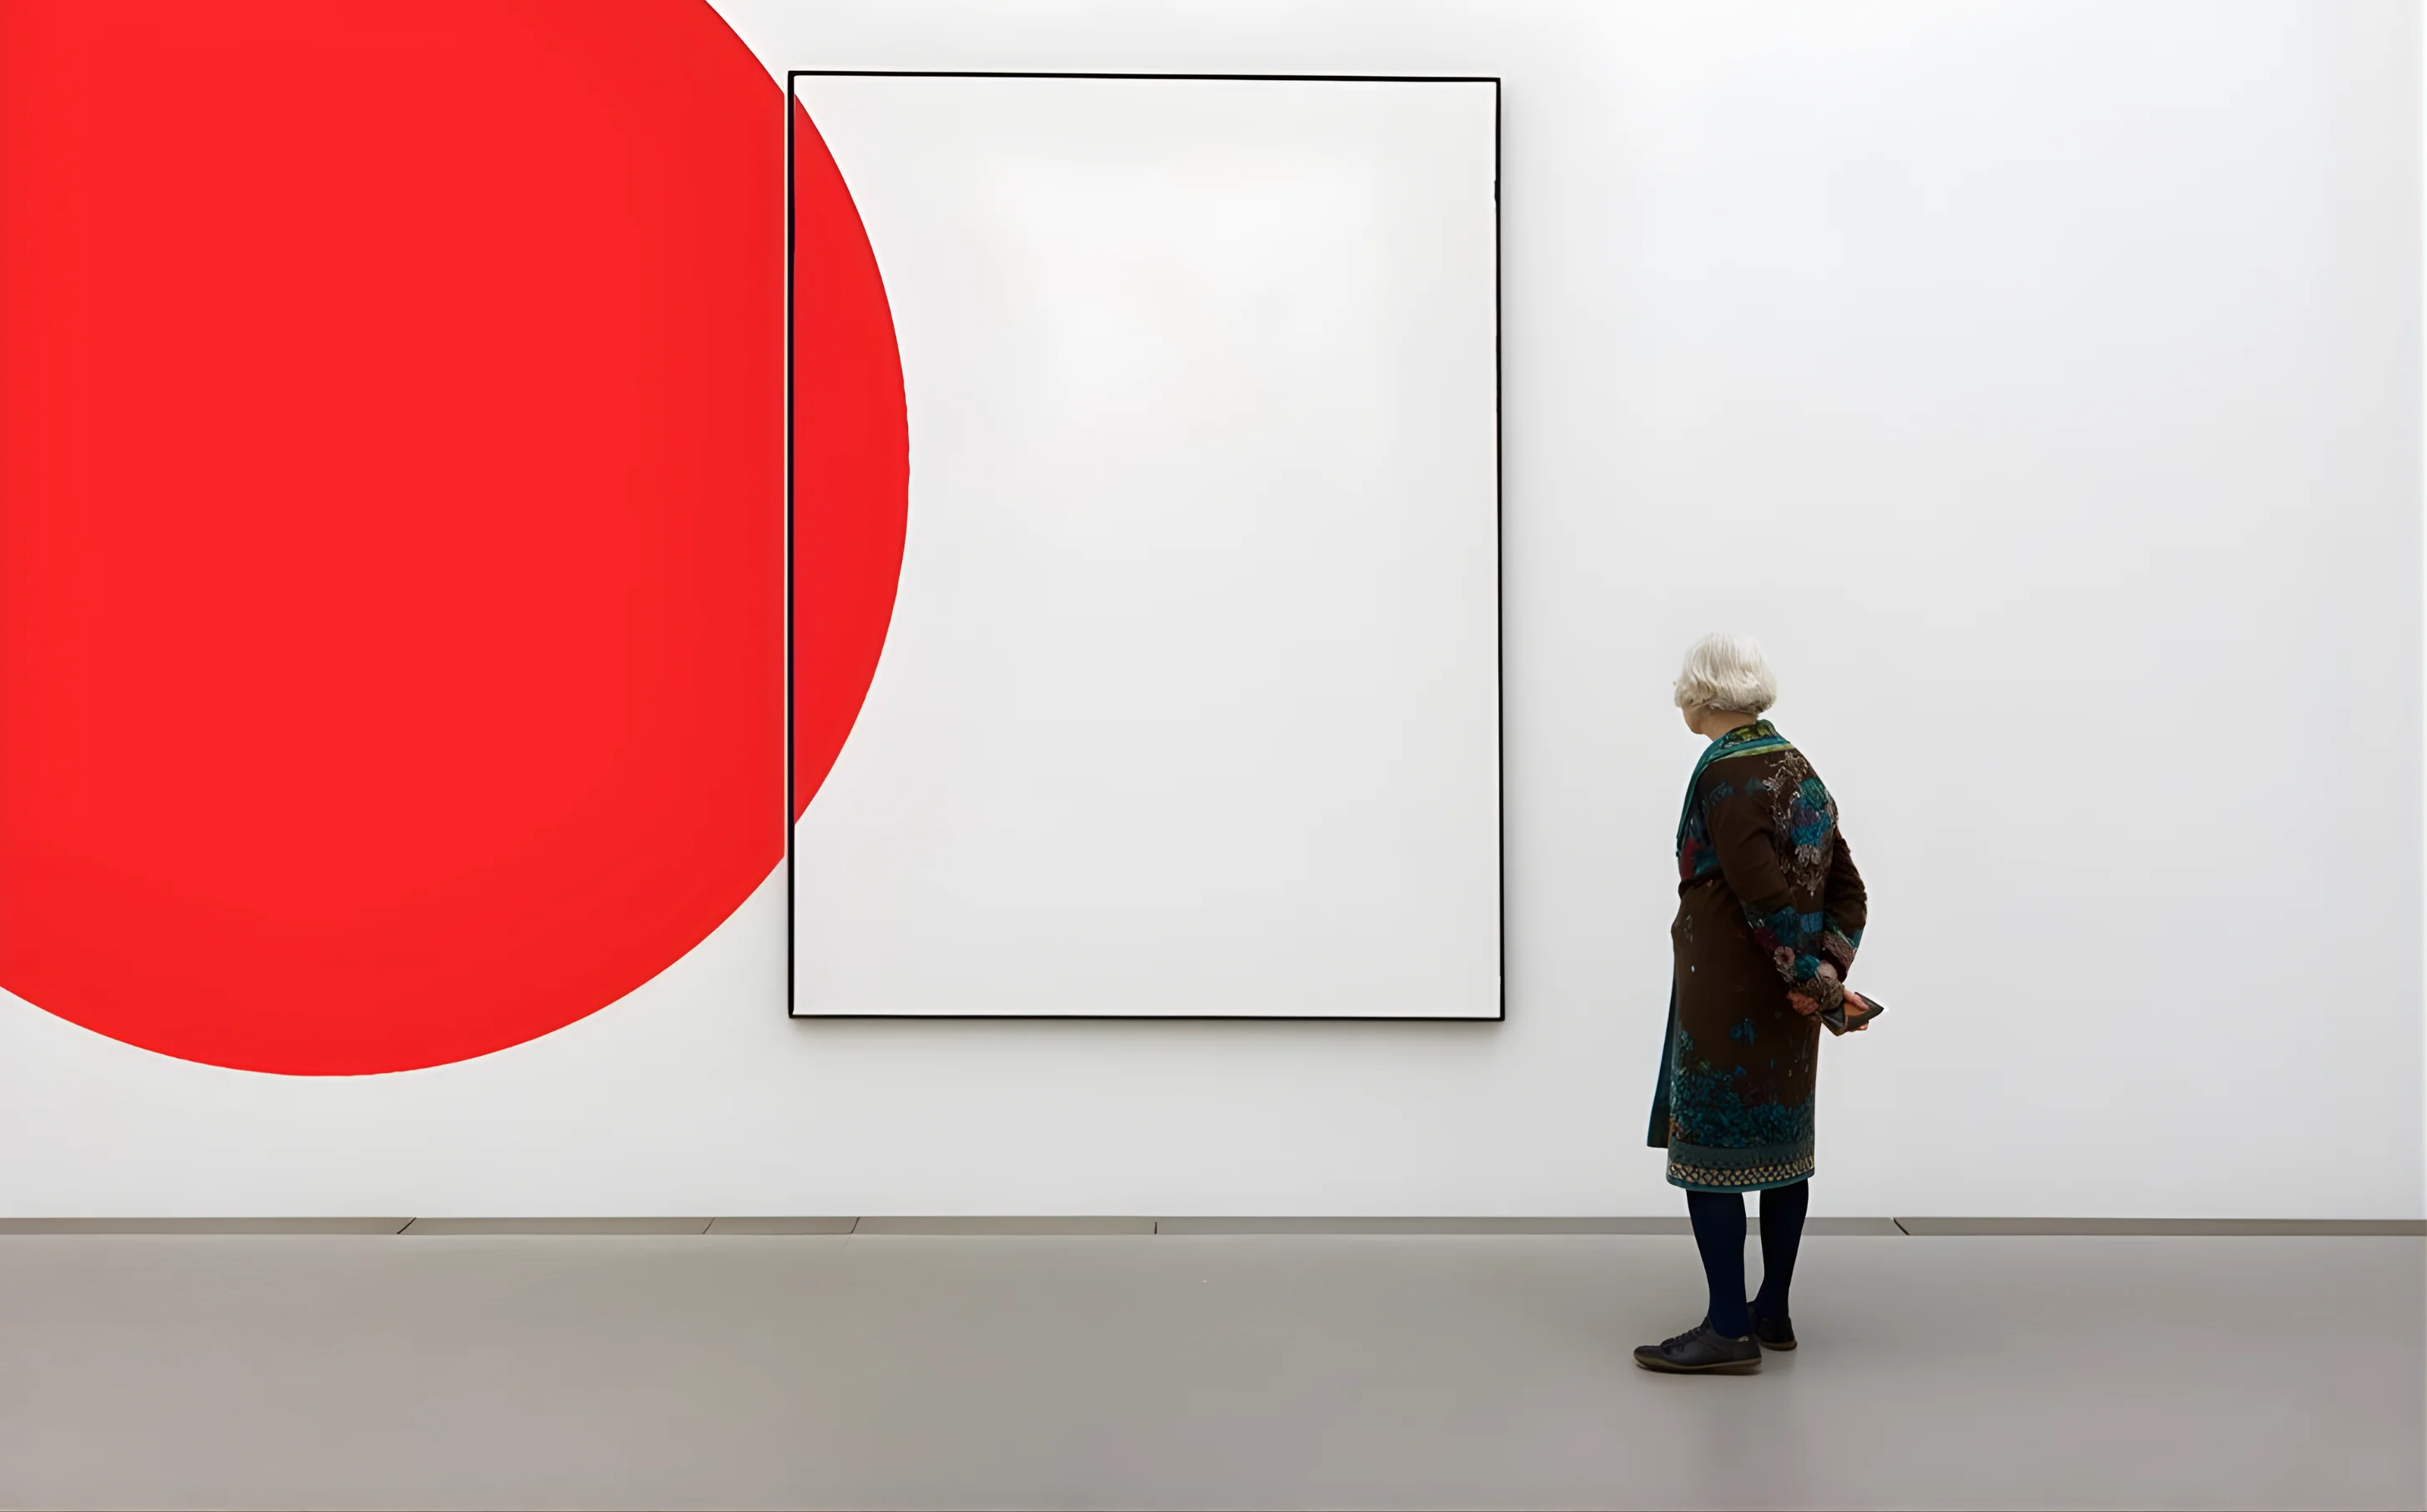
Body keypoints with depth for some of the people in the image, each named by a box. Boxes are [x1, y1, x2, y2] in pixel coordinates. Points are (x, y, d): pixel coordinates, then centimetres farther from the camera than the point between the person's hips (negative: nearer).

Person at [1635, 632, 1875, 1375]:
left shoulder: (1726, 773, -16)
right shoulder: (1798, 767, 11)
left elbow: (1765, 893, -21)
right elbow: (1846, 887, 9)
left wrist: (1815, 978, -14)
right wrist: (1828, 967, -2)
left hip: (1726, 993, -9)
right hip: (1783, 1000, 9)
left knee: (1707, 1149, -3)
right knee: (1780, 1143, 14)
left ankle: (1729, 1329, 0)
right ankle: (1773, 1312, 24)